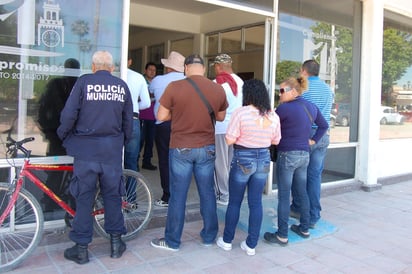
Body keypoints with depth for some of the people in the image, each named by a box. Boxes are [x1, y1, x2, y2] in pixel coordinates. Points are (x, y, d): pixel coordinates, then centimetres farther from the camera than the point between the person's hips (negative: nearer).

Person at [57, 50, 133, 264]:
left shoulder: (84, 81, -4)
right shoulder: (122, 85, 4)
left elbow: (69, 114, -8)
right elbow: (128, 120, 8)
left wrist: (63, 135, 9)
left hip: (86, 148, -2)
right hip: (113, 149, 2)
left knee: (84, 197, 6)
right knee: (112, 195, 14)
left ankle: (81, 248, 14)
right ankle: (116, 242, 22)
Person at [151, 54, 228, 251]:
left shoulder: (174, 87, -11)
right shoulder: (218, 89, -2)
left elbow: (161, 116, -7)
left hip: (181, 148, -3)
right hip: (207, 148, 3)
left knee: (178, 195, 6)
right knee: (207, 193, 14)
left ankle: (172, 241, 17)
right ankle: (209, 236, 27)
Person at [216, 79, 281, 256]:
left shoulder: (241, 113, -15)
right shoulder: (273, 116, -1)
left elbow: (229, 140, -15)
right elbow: (276, 141, 8)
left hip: (243, 159, -4)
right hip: (264, 159, 4)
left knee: (234, 202, 11)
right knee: (256, 203, 11)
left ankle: (227, 241, 24)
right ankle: (251, 245, 18)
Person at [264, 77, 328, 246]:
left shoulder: (284, 108, -15)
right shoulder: (311, 107, 8)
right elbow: (324, 125, 19)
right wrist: (314, 140, 15)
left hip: (287, 155, -7)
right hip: (304, 155, 8)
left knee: (283, 196, -1)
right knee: (302, 192, 17)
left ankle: (282, 235, 5)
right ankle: (304, 229, 28)